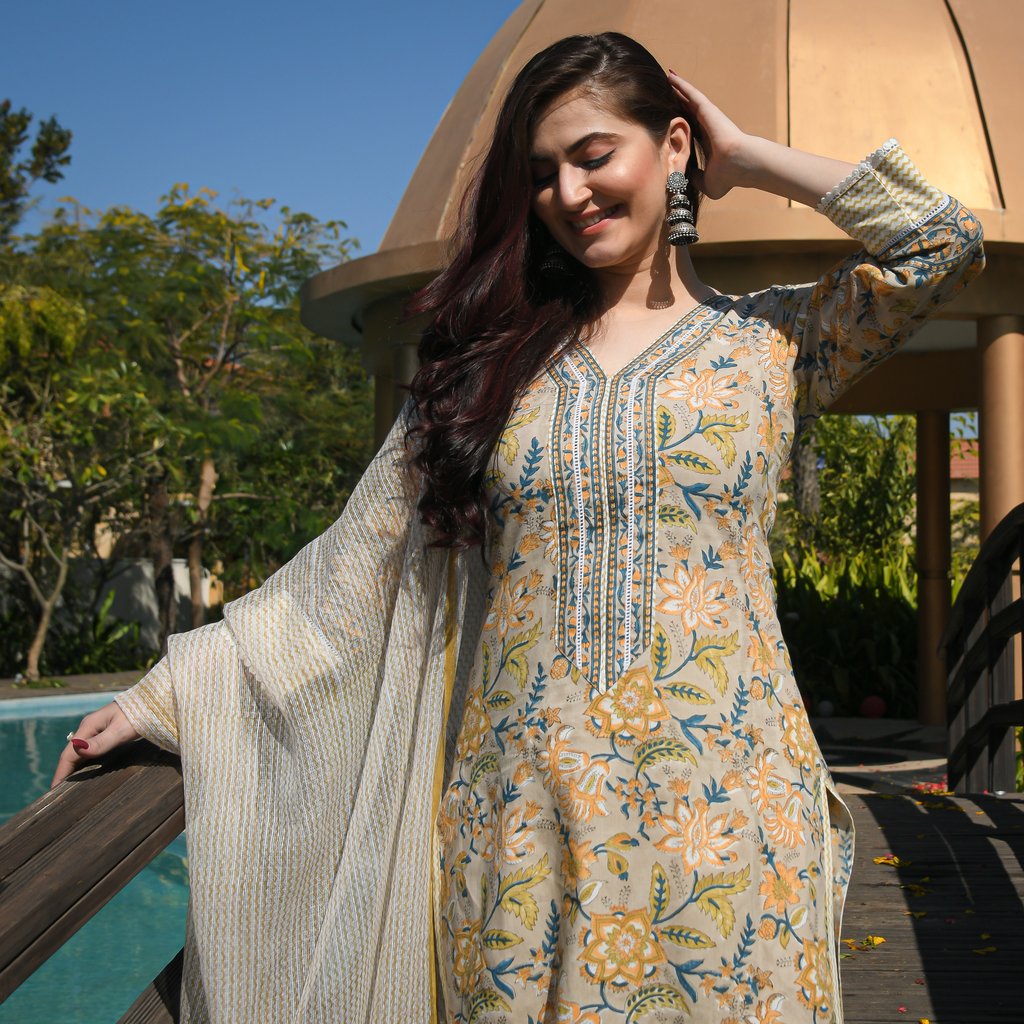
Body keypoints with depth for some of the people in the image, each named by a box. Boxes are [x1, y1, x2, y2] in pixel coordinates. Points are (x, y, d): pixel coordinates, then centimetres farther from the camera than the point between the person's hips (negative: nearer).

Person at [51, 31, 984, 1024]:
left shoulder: (768, 340, 5)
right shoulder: (496, 355, 9)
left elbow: (940, 243, -11)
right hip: (521, 819, 2)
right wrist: (170, 689, 6)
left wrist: (747, 158, 1)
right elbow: (357, 563, 9)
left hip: (720, 810, -1)